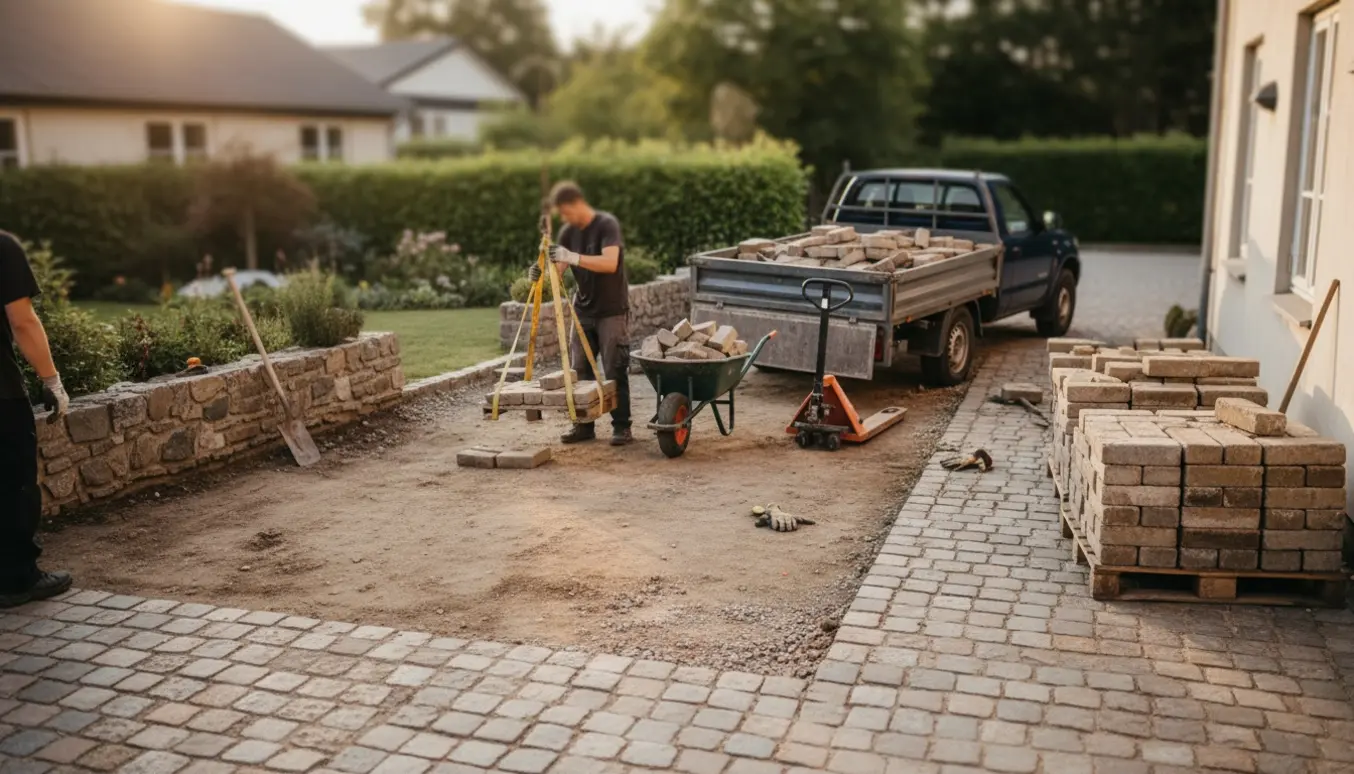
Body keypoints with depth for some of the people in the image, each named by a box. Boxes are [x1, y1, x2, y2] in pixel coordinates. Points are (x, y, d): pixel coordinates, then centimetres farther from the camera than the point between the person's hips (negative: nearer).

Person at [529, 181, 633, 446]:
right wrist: (541, 273, -21)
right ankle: (584, 425, 13)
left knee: (615, 371, -5)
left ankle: (622, 427, 2)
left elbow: (610, 263, -29)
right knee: (580, 371, 4)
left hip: (612, 312, -6)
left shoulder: (607, 225, -14)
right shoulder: (568, 232, 5)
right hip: (583, 310, 6)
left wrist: (572, 257, -38)